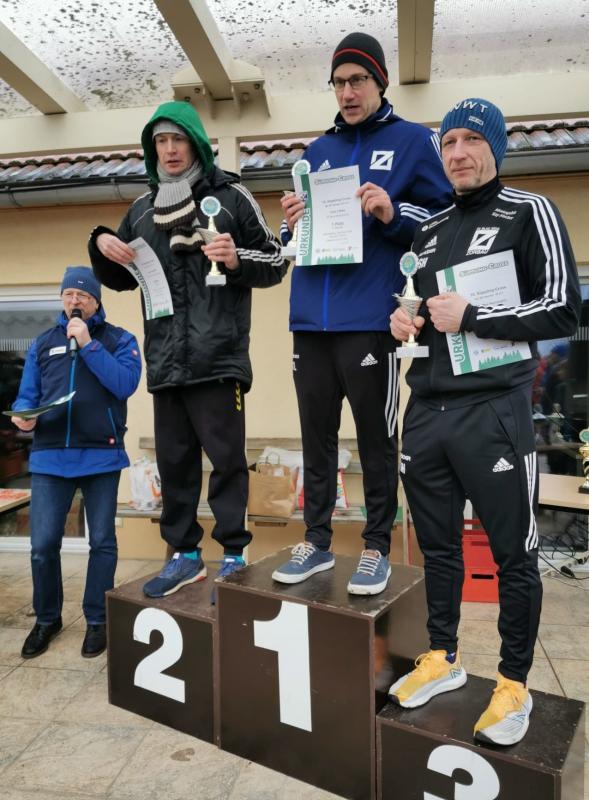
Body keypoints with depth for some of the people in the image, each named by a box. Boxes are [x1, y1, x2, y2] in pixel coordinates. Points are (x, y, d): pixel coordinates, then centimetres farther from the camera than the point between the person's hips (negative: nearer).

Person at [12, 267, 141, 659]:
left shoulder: (119, 339, 4)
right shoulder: (43, 343, 14)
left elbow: (125, 385, -12)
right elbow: (27, 395, 12)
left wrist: (88, 344, -14)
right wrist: (24, 416, -10)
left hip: (102, 456, -2)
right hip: (49, 457, 3)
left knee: (102, 542, 7)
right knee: (43, 544, 3)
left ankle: (97, 619, 23)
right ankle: (47, 618, 25)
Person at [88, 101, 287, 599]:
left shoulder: (231, 197, 3)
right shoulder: (143, 210, 17)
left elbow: (277, 261, 3)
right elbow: (121, 280, 23)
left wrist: (238, 260, -16)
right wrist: (102, 245, 5)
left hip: (218, 357, -5)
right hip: (165, 361, 6)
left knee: (225, 456, 0)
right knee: (174, 460, 10)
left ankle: (234, 555, 14)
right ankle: (185, 554, 23)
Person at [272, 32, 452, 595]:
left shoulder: (413, 141, 7)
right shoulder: (318, 151, 21)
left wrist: (393, 214, -15)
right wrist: (292, 222, 0)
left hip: (370, 319, -5)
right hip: (311, 319, 5)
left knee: (375, 438, 2)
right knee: (316, 437, 9)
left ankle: (377, 548, 16)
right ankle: (316, 542, 21)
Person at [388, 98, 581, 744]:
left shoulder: (529, 213, 0)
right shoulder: (429, 229, 18)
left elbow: (562, 309, -9)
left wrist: (467, 316, -13)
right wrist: (404, 319, 3)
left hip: (493, 413, -5)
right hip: (426, 412, 6)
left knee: (513, 555, 6)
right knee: (437, 546, 15)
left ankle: (514, 684, 24)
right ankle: (442, 658, 33)